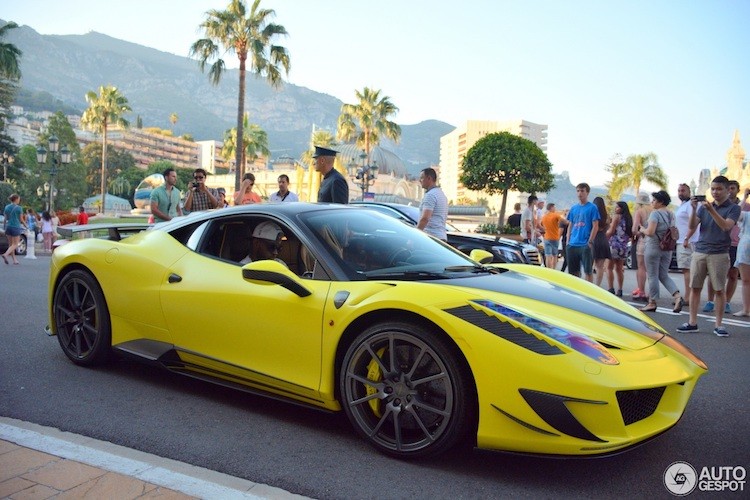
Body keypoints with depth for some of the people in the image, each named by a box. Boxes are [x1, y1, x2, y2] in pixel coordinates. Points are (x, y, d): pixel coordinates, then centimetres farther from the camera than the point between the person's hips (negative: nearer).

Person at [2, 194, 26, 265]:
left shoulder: (6, 207, 7)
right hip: (16, 227, -6)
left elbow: (5, 219, 8)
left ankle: (14, 260, 14)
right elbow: (21, 219, -5)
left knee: (11, 244, 12)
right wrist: (25, 226, 11)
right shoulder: (19, 208, -8)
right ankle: (5, 254, -23)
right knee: (15, 245, -1)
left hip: (8, 227, 6)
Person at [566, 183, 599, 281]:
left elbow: (595, 226, -6)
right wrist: (568, 241, 9)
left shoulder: (592, 207, -1)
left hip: (585, 245, -5)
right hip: (572, 245, 5)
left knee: (588, 271, -2)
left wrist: (590, 242, -13)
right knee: (573, 271, 10)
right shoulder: (573, 208, 14)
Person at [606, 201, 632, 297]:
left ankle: (611, 289, -9)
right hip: (624, 246, 6)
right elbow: (631, 234, 13)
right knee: (619, 269, 11)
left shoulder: (616, 216, -5)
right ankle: (619, 290, 11)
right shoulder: (628, 218, 13)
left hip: (614, 244, -6)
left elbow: (611, 231, -9)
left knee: (609, 268, -2)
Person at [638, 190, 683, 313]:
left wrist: (642, 230, -2)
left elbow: (650, 232, -22)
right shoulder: (671, 214, 11)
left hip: (654, 247, -7)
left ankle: (652, 303, 8)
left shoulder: (655, 213, -14)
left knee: (653, 276, 1)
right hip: (667, 249, 7)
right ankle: (678, 296, -5)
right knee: (664, 276, 13)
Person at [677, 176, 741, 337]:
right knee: (695, 287, 2)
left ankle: (718, 325, 9)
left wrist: (711, 210, -25)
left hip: (719, 254, -3)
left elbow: (726, 226, -15)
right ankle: (692, 322, 8)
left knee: (719, 290, 1)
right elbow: (692, 226, 2)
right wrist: (694, 209, -14)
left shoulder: (733, 208, 2)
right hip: (699, 252, 3)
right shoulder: (704, 206, 12)